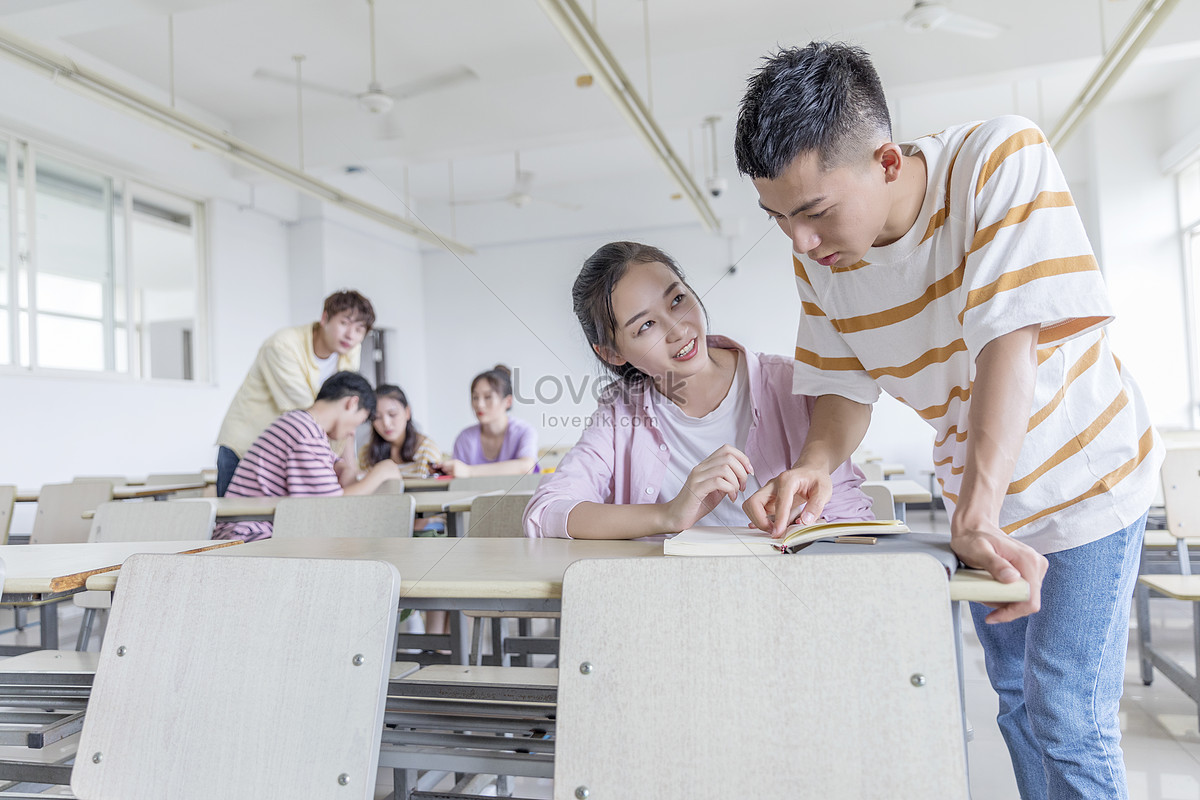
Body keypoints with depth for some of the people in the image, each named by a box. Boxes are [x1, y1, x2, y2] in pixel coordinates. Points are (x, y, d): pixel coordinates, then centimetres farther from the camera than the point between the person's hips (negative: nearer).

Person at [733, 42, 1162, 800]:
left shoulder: (1002, 160, -28)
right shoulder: (818, 257, -15)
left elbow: (1010, 337, -35)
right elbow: (848, 387, -8)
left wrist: (977, 516, -40)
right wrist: (815, 466, -28)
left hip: (1082, 478, -4)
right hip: (979, 492, 5)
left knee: (1065, 716, -5)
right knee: (1015, 695, 17)